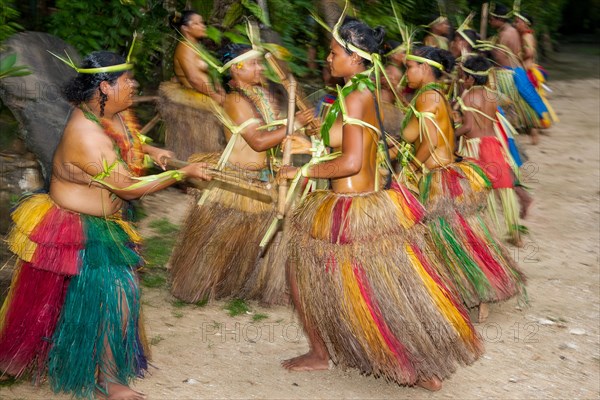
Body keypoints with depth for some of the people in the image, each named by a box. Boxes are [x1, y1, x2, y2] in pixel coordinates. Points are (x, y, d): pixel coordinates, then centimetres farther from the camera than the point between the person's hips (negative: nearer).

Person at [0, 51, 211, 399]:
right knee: (110, 298, -1)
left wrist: (150, 150, 5)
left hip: (99, 224, 9)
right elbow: (129, 188, -28)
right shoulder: (88, 136, -31)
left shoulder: (109, 113, -4)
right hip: (81, 233, -9)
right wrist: (184, 173, -22)